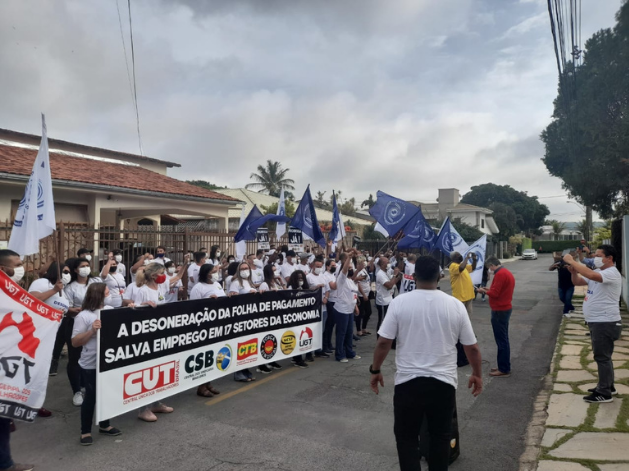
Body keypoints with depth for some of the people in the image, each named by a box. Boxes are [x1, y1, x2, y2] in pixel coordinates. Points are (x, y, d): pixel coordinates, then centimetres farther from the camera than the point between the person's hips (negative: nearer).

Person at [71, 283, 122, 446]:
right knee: (91, 397, 5)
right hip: (91, 365, -5)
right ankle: (85, 431, 21)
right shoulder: (83, 316, -12)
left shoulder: (111, 310, 4)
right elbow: (75, 342, -12)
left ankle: (104, 425, 34)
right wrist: (91, 331, -25)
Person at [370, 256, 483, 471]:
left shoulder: (399, 302, -9)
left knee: (407, 437, 13)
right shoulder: (456, 305, -3)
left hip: (408, 382, -1)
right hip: (443, 383, 2)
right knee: (440, 437, 18)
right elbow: (472, 347, 3)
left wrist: (375, 370, 6)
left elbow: (383, 342, -8)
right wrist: (477, 374, 18)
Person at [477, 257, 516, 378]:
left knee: (501, 340, -4)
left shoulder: (500, 274, -19)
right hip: (505, 308, 10)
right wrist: (489, 290, 9)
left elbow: (494, 293, -21)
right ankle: (504, 367, 22)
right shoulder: (507, 272, 14)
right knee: (503, 339, 15)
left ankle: (504, 370, 2)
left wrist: (484, 291, -5)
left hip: (500, 311, -10)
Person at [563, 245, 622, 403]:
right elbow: (577, 282, 15)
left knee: (602, 357, -4)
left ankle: (604, 393, 3)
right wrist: (573, 271, -6)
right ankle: (607, 386, 32)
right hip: (597, 322, 10)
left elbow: (590, 275, -37)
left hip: (605, 322, -10)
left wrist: (572, 261, -29)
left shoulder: (612, 273, -18)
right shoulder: (598, 272, 13)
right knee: (602, 356, 19)